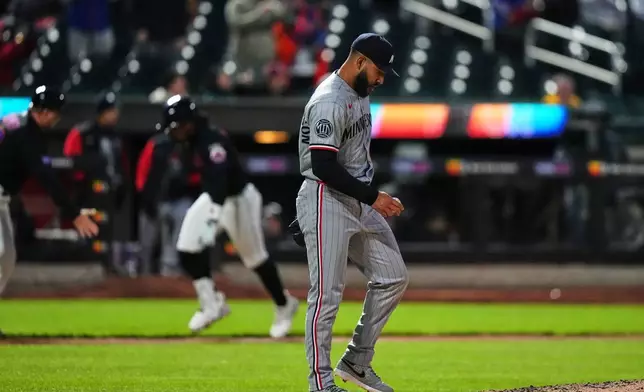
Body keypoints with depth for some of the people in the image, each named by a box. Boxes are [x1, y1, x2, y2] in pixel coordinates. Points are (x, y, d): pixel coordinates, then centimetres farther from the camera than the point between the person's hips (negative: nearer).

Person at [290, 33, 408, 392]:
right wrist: (373, 196, -22)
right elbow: (323, 167, -25)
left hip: (359, 203, 10)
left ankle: (357, 361, 17)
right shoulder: (330, 102, -19)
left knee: (394, 277, 9)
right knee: (327, 293, -7)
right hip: (327, 203, -10)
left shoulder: (360, 93, 12)